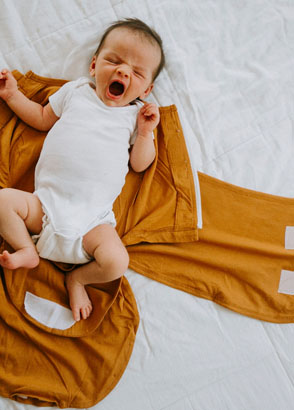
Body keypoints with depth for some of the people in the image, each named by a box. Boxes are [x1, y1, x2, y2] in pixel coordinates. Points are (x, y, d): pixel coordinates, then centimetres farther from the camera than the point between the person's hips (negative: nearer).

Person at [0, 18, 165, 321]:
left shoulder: (136, 115, 9)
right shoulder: (75, 91, 13)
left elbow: (139, 164, 7)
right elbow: (42, 119, 24)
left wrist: (145, 132, -7)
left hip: (93, 217, -1)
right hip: (47, 201, 2)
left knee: (116, 262, -22)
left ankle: (78, 278, 9)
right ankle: (27, 250, 1)